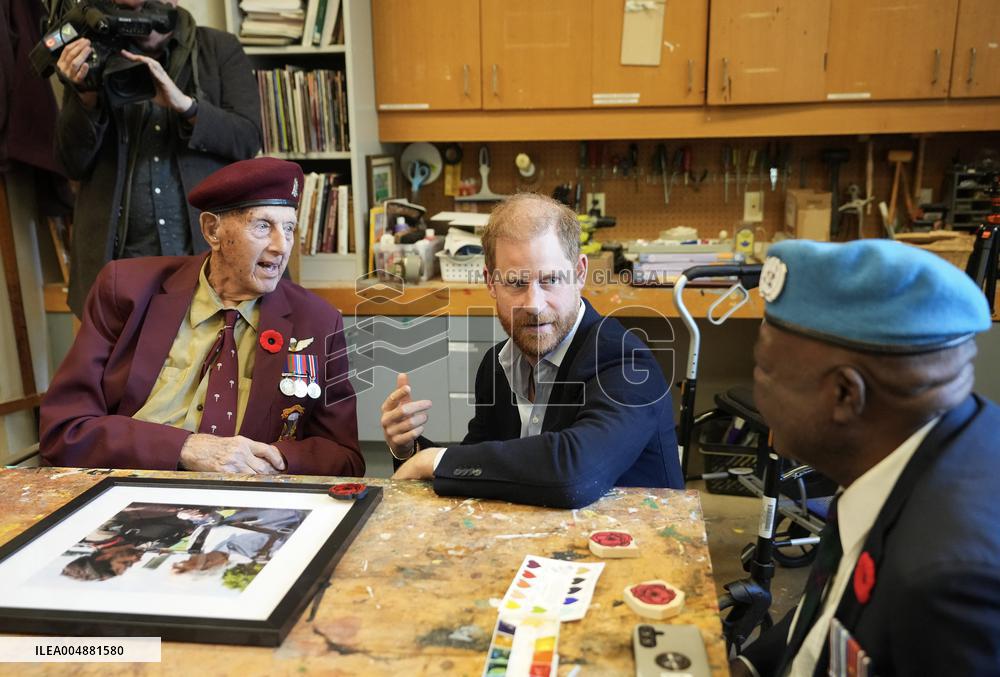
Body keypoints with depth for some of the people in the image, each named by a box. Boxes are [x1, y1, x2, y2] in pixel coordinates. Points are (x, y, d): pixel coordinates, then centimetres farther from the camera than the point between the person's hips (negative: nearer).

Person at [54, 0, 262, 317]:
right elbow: (74, 165, 4)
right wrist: (86, 96, -12)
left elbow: (248, 139, -4)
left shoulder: (221, 50, 6)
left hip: (209, 247, -1)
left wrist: (185, 104, -19)